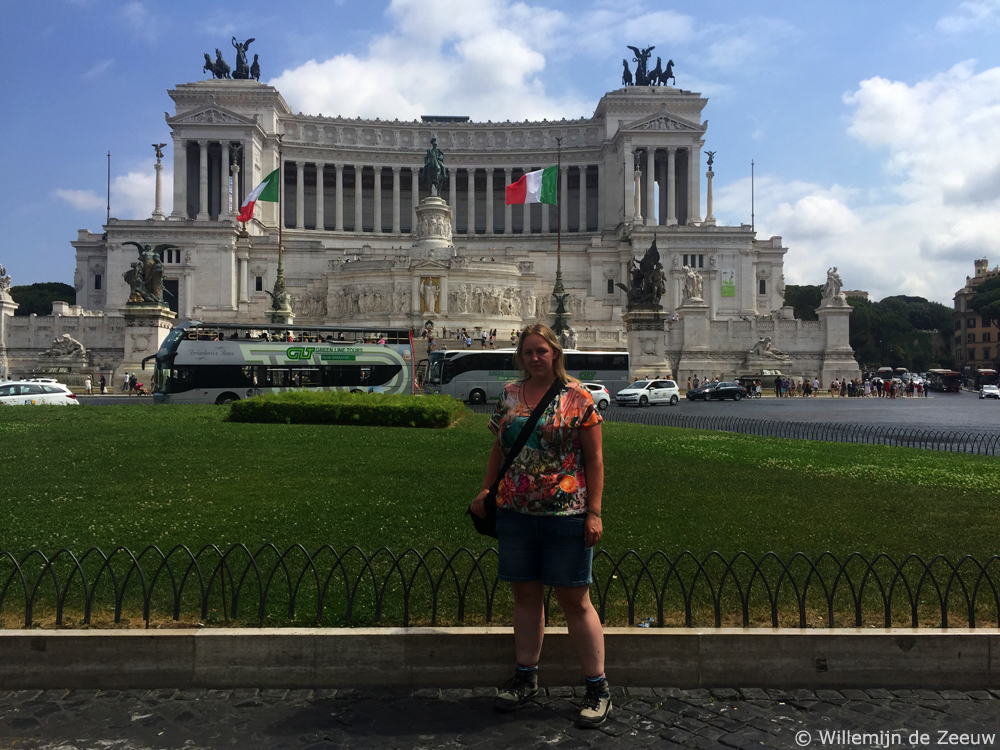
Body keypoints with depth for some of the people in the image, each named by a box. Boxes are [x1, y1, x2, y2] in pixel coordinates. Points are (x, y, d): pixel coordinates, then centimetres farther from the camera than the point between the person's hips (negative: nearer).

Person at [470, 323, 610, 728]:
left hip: (566, 515, -4)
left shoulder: (576, 397, -5)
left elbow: (594, 457, -5)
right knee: (525, 593, 14)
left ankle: (598, 687, 16)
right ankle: (525, 676, 30)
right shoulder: (509, 395, 8)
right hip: (515, 512, 4)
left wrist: (594, 512, -10)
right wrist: (486, 490, 7)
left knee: (575, 600, 2)